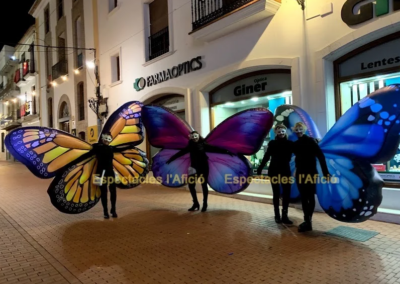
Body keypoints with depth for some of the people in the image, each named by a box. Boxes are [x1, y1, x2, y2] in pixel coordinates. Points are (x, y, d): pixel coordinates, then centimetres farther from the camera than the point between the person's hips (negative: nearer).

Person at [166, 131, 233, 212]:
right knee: (191, 184, -1)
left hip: (203, 167, -3)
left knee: (204, 185, 4)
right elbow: (181, 152, 8)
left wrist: (226, 151, -16)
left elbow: (215, 149, -9)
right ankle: (196, 204, 13)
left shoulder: (203, 144, -5)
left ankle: (205, 204, 14)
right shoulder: (190, 146, 4)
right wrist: (171, 159, 11)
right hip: (194, 167, 3)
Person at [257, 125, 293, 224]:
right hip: (274, 171, -1)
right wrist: (259, 169, -5)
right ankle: (277, 215, 15)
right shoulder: (272, 143, -2)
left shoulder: (290, 143, 1)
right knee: (276, 193, 7)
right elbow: (266, 157, -1)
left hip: (286, 171, 1)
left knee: (287, 193, -1)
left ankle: (284, 216, 8)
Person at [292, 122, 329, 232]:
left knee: (310, 197, -1)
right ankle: (307, 221, 17)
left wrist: (325, 172, -18)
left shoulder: (310, 141, -7)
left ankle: (308, 221, 0)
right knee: (303, 197, 9)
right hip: (300, 173, 6)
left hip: (310, 173, -6)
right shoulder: (296, 144, 10)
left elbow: (320, 156, -13)